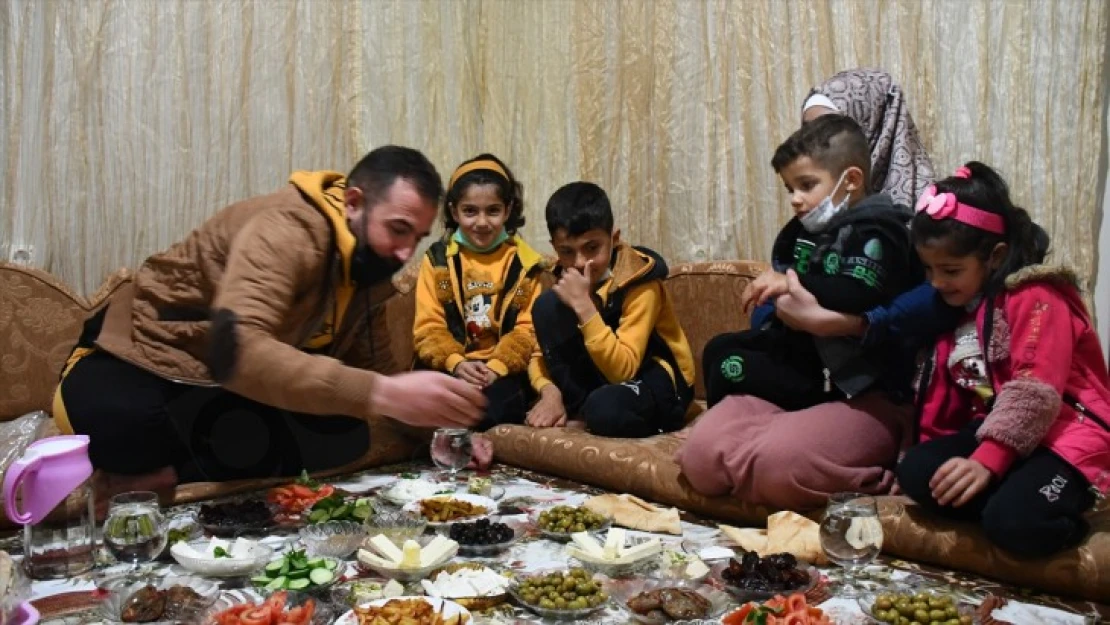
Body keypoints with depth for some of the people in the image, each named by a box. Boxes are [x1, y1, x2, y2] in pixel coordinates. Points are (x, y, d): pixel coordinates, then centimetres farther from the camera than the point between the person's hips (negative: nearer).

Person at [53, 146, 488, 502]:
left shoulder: (371, 266, -3)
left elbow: (375, 368, 2)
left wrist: (441, 423, -17)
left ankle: (163, 478, -13)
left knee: (345, 435, -18)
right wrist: (381, 394, -52)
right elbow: (236, 350, -44)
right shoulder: (286, 229, -29)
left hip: (242, 391, 7)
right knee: (116, 423, -40)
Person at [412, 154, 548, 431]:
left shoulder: (525, 263, 9)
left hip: (503, 371, 0)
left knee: (494, 404, -34)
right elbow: (428, 327, 3)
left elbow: (528, 330, 1)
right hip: (449, 367, 1)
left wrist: (497, 367, -17)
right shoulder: (437, 259, 9)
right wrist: (456, 363, -17)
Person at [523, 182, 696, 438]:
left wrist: (583, 305, -35)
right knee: (547, 304, -12)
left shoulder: (639, 283, -22)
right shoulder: (568, 280, -4)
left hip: (657, 378, -6)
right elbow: (542, 353, 1)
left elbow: (622, 370, -30)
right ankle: (578, 406, -8)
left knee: (605, 410, -40)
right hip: (603, 370, 6)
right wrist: (550, 392, -19)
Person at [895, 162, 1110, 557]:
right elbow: (944, 393, 18)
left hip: (1066, 435, -7)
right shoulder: (955, 309, 15)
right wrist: (928, 449, 12)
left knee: (1014, 523, -32)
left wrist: (987, 462, -32)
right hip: (997, 430, 7)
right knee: (916, 472, -18)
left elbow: (1035, 393, -24)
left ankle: (1065, 522, 1)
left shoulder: (1036, 299, -11)